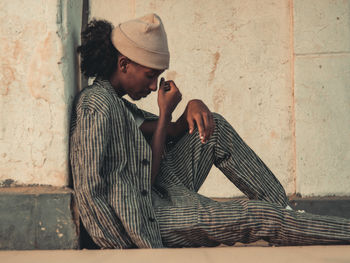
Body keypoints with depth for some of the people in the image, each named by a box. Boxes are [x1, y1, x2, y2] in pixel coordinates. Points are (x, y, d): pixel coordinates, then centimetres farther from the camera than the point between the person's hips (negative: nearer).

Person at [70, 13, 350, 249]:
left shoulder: (115, 101, 13)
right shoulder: (98, 104, -18)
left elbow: (169, 134, 14)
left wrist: (193, 108, -6)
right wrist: (166, 114, -13)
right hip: (148, 214, -10)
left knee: (216, 127, 6)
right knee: (258, 216, -13)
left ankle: (282, 207, 6)